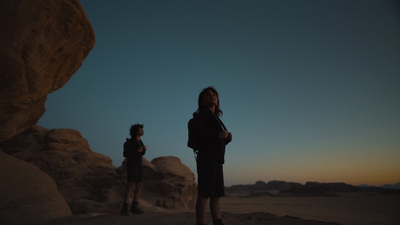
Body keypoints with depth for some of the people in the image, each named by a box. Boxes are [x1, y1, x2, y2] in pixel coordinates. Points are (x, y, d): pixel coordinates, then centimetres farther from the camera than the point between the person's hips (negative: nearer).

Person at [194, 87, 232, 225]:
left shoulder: (215, 118, 24)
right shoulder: (203, 112, 2)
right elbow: (200, 134, -12)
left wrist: (228, 138, 1)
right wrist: (218, 136, -24)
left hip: (216, 159, 8)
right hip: (207, 157, -8)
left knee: (216, 195, 7)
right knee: (204, 194, -11)